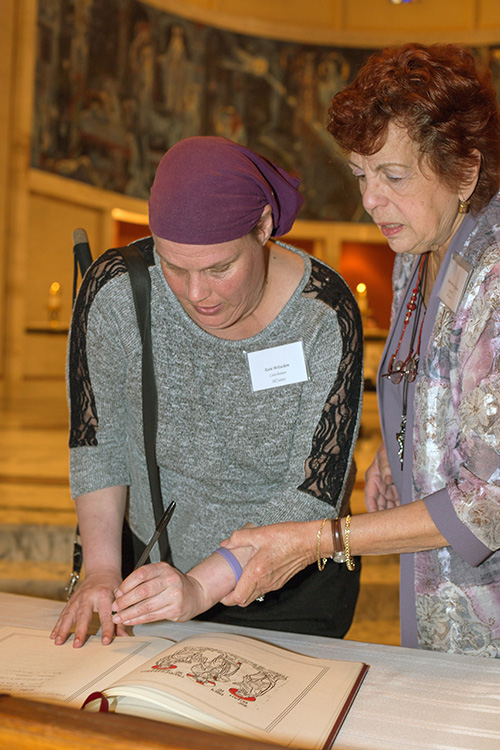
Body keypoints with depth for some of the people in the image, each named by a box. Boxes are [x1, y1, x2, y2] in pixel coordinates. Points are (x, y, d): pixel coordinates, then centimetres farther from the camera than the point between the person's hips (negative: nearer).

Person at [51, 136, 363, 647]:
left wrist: (201, 587, -32)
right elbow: (98, 441, -8)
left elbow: (315, 493, -24)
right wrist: (101, 570, -17)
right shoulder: (114, 288, -20)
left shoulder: (324, 316, -24)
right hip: (154, 563, 2)